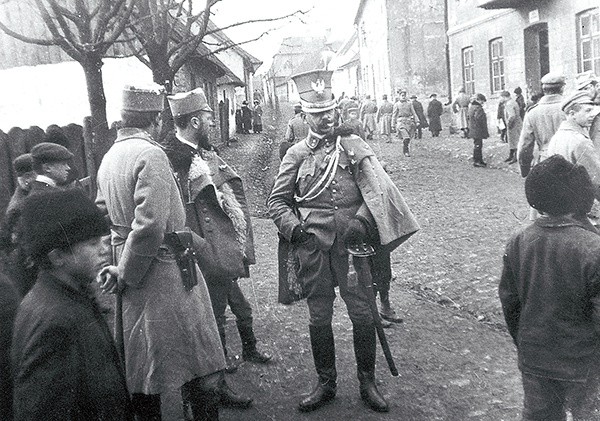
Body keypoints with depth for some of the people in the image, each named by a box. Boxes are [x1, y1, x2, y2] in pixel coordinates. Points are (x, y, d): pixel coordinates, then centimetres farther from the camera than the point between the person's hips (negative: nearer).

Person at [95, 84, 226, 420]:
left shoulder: (109, 156, 10)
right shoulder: (151, 155, -17)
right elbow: (150, 226, -27)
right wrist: (126, 276, -15)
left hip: (136, 280, 9)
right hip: (165, 275, -9)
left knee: (143, 364, 20)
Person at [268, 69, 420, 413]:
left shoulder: (354, 145, 5)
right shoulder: (296, 154, 7)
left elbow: (377, 188, -3)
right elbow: (277, 201, 8)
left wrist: (361, 221, -18)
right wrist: (295, 229, -8)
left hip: (351, 243, 0)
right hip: (313, 247, 1)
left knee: (363, 315, 4)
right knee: (319, 318, 10)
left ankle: (368, 383, 24)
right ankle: (326, 384, 29)